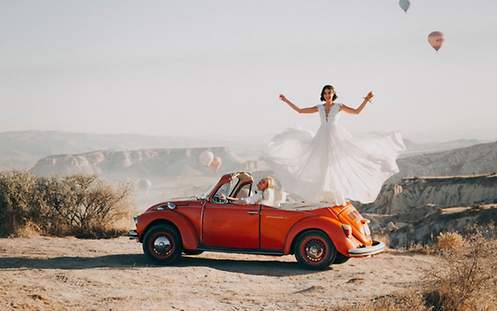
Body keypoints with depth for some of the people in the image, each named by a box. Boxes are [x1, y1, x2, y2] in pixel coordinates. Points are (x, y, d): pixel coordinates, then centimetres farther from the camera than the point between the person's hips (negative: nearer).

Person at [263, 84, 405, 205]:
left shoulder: (339, 106, 5)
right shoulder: (319, 108, 11)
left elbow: (357, 111, -4)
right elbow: (299, 110, 13)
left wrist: (366, 100, -15)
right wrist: (286, 100, 11)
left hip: (336, 136, -3)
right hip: (322, 138, 3)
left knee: (336, 165, -5)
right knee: (322, 166, 0)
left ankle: (337, 194, -1)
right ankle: (325, 195, 6)